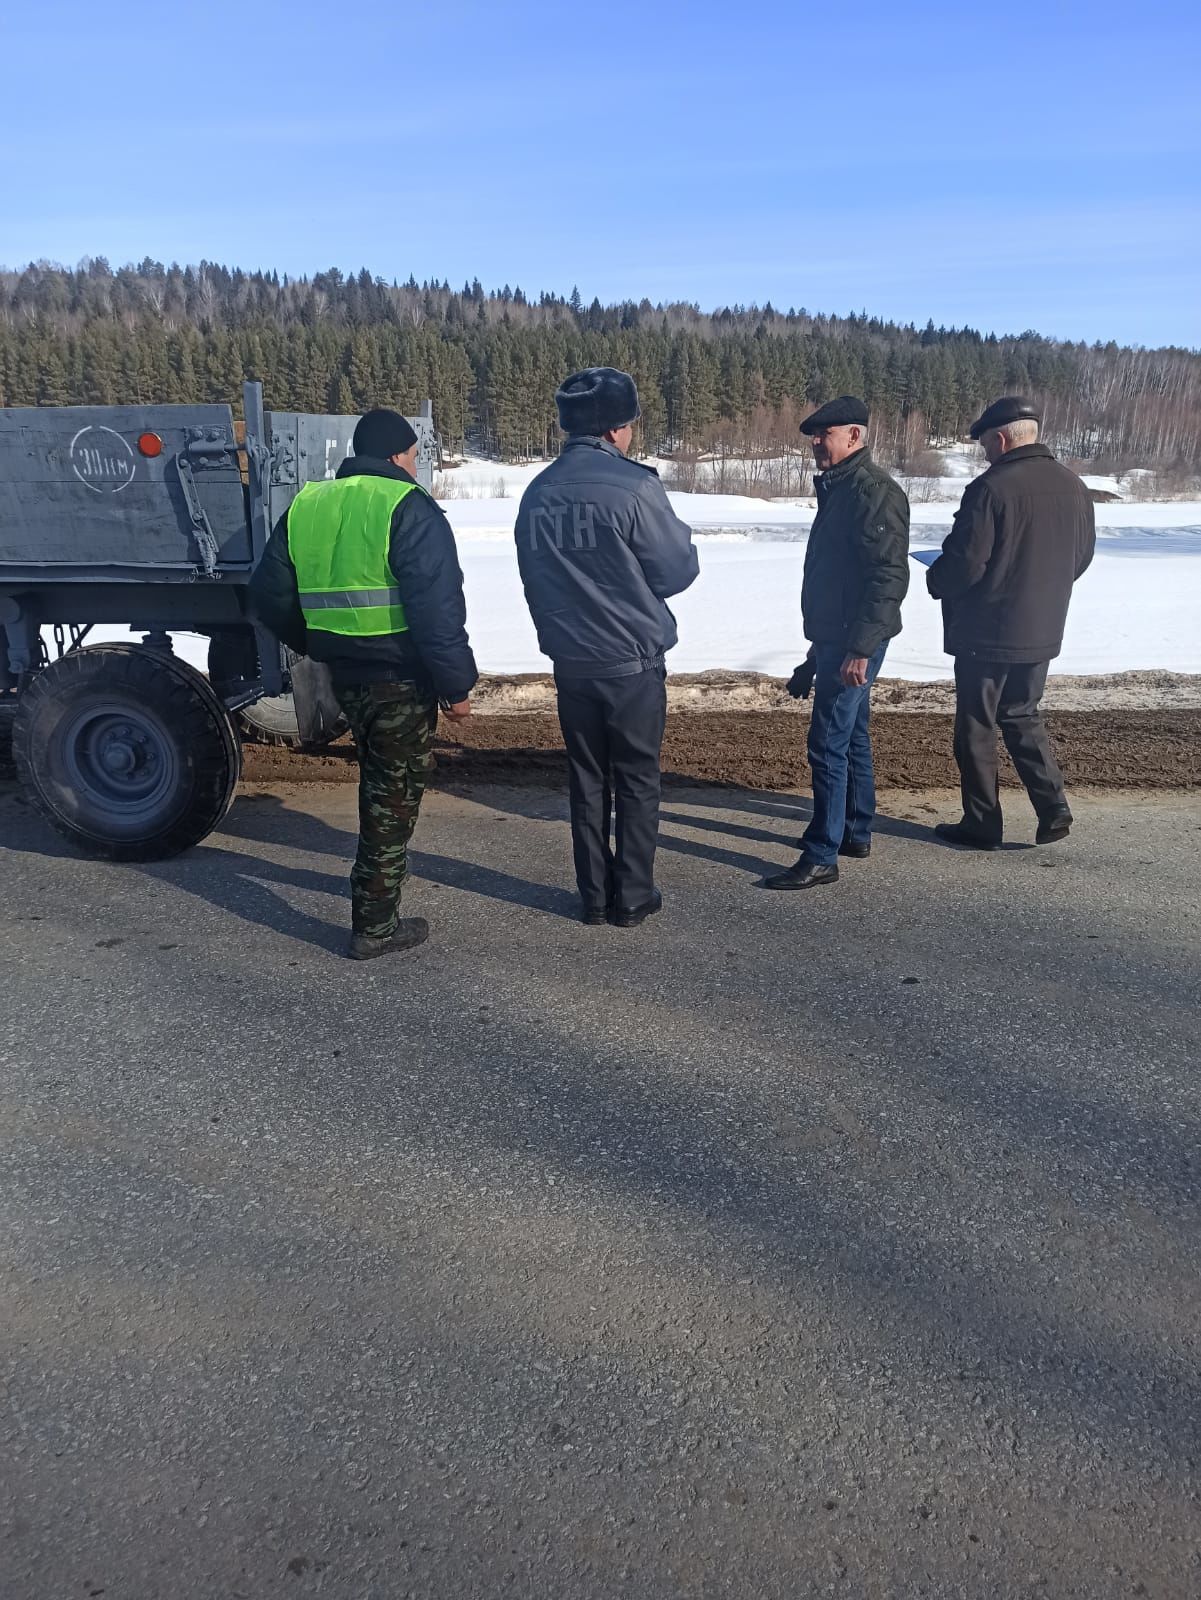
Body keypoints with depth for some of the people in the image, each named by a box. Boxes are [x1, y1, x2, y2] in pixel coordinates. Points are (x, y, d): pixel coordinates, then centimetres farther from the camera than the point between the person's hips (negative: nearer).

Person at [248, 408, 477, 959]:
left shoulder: (305, 506, 8)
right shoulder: (408, 508, -13)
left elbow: (269, 594, 12)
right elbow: (437, 609, -21)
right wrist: (456, 684, -14)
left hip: (344, 674, 7)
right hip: (401, 679, -7)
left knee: (376, 779, 28)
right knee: (393, 795, 3)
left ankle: (385, 868, 44)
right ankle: (375, 927, 9)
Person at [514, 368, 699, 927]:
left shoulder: (538, 492, 4)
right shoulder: (633, 485, -15)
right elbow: (677, 570, -8)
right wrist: (679, 532, 12)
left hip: (570, 663, 5)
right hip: (632, 661, -5)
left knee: (587, 780, 14)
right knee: (637, 781, 8)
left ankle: (594, 896, 21)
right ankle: (633, 897, 15)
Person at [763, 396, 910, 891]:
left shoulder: (874, 492, -17)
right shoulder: (839, 488, 16)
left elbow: (889, 577, -24)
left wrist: (859, 648, -27)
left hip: (853, 645, -11)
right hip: (835, 638, 11)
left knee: (829, 744, -9)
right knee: (853, 737, 17)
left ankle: (822, 857, -4)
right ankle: (856, 832, 30)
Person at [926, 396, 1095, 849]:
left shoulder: (990, 488, -18)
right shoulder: (1072, 486, 4)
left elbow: (965, 564, -20)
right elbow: (1082, 556, 12)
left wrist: (936, 581, 1)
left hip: (986, 633, -6)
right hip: (1042, 632, 7)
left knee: (977, 728, 6)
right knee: (1022, 717, 21)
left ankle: (982, 824, 14)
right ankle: (1053, 808, 12)